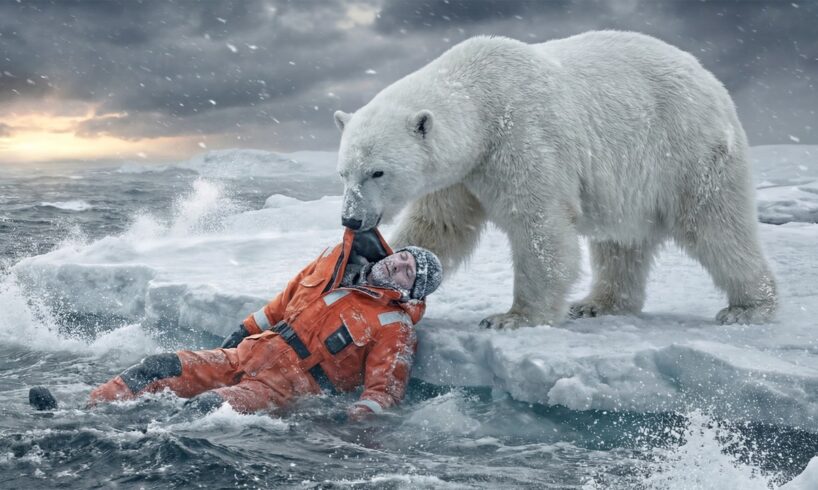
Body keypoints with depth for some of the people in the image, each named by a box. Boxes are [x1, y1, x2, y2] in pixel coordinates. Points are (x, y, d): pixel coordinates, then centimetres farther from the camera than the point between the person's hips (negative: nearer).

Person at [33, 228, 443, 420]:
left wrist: (357, 417, -31)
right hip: (250, 354, 6)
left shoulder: (395, 327, -5)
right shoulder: (334, 264, 12)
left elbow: (386, 386, -12)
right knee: (162, 367, -10)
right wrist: (244, 331, 23)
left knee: (210, 407, -33)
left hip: (292, 383, -6)